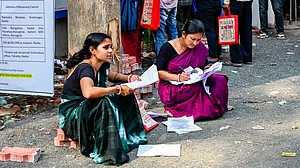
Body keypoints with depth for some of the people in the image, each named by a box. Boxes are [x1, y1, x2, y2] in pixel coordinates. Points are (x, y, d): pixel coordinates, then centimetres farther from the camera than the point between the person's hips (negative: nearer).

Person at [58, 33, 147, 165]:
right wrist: (117, 89, -40)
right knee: (105, 102, -36)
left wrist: (128, 78, 5)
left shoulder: (102, 65, 0)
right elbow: (88, 92, -48)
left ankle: (129, 136, 10)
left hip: (88, 109, 9)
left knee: (126, 93, 3)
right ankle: (107, 153, -29)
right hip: (72, 115, -9)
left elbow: (111, 75, 25)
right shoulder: (85, 68, -26)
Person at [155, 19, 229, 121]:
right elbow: (158, 72, -11)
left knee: (220, 80, -15)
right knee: (196, 88, -35)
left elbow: (205, 65, 16)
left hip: (193, 84, 5)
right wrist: (177, 77, -25)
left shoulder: (199, 48, 3)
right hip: (171, 89, -5)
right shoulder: (168, 48, -10)